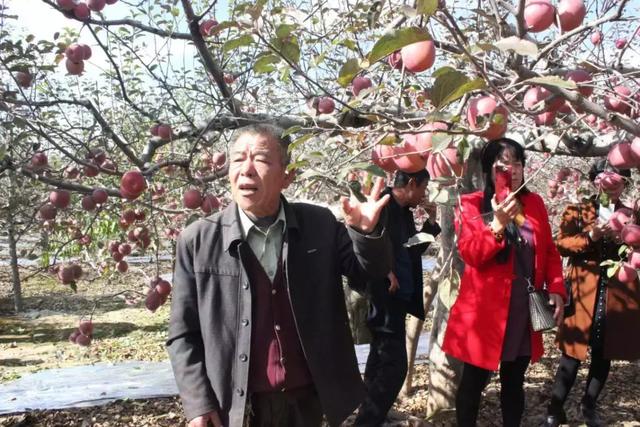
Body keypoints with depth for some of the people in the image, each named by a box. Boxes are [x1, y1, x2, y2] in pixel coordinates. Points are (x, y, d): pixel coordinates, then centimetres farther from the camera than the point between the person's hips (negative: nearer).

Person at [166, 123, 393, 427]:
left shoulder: (319, 226, -4)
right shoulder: (198, 241, -8)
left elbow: (371, 270, 4)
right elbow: (183, 333, -3)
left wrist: (366, 232, -16)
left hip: (307, 400, 2)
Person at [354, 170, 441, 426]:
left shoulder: (404, 212, 14)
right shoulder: (381, 205, -14)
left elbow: (413, 250, 23)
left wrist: (430, 221, 13)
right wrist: (386, 271, -22)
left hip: (399, 298, 10)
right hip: (385, 299, -10)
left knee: (380, 362, 16)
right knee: (395, 365, -10)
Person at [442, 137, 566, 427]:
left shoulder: (535, 203, 8)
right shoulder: (471, 205, -6)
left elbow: (550, 252, 12)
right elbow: (470, 255, -16)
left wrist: (556, 289, -1)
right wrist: (498, 223, -28)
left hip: (525, 310, 4)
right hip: (485, 310, -4)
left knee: (514, 382, 17)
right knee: (473, 382, 6)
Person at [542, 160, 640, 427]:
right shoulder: (578, 210, 4)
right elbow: (560, 244, -6)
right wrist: (590, 238, -19)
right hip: (584, 292, -3)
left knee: (604, 354, 11)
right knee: (572, 353, -3)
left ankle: (589, 405, 29)